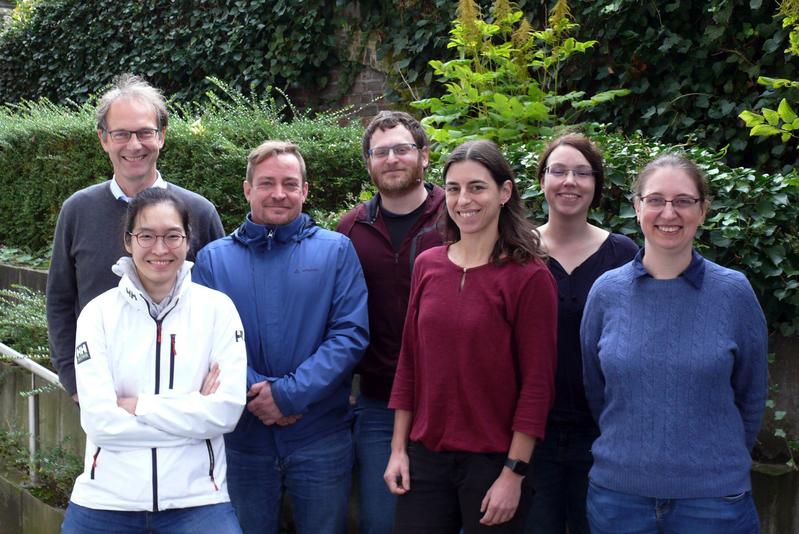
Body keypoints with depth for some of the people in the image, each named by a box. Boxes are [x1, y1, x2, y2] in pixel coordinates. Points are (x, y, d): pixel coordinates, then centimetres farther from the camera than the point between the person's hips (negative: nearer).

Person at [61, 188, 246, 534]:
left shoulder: (217, 308, -1)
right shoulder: (98, 313, -1)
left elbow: (227, 410, -10)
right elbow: (99, 420, -10)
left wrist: (136, 407, -11)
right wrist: (191, 411, -11)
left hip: (196, 498, 0)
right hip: (106, 499, 1)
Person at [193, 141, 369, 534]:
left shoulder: (336, 251, 2)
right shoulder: (214, 258, 6)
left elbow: (351, 333, -7)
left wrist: (289, 393, -16)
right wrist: (254, 392, -18)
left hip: (321, 436, -1)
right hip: (242, 438, 1)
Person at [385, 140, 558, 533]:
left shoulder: (529, 277, -9)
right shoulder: (427, 265, 5)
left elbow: (537, 383, -10)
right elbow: (409, 361, 10)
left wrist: (514, 473, -12)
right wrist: (398, 448, 7)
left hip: (493, 461, -4)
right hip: (426, 456, 4)